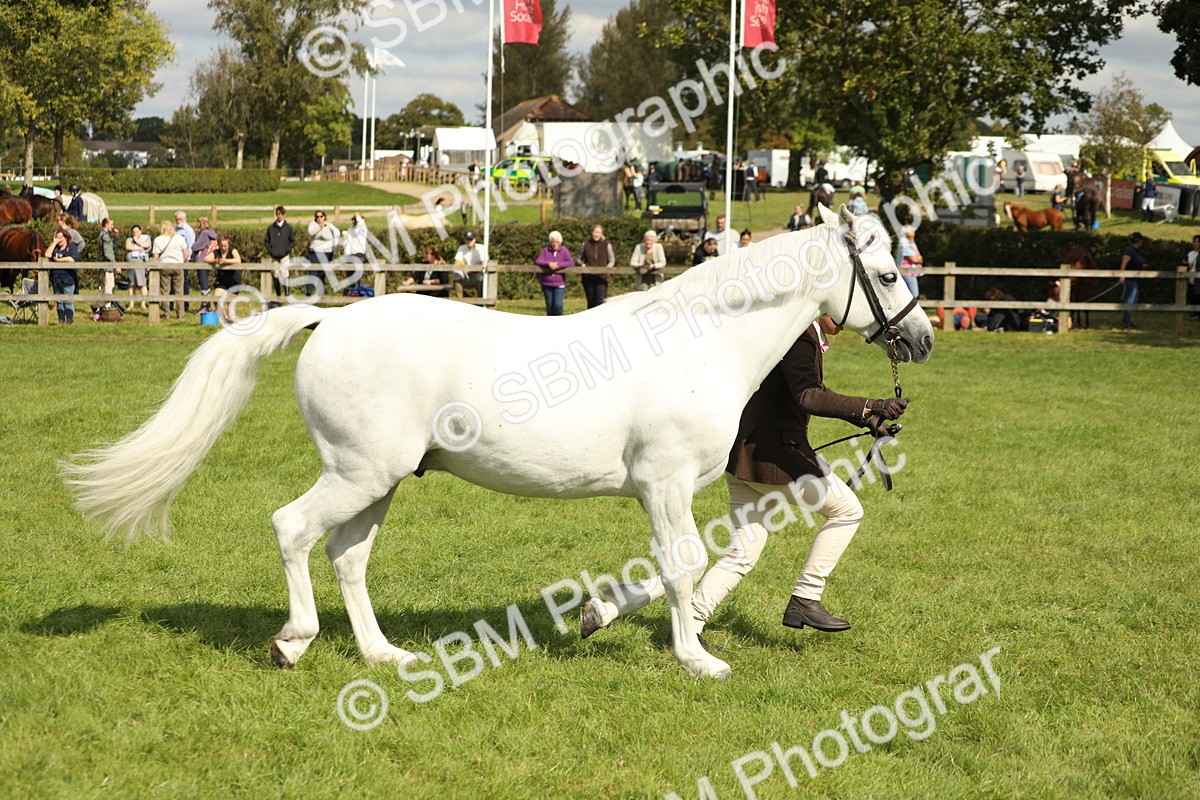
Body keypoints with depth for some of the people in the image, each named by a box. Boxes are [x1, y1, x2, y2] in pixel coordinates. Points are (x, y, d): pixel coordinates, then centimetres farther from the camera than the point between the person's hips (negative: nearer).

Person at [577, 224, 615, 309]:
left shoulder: (607, 245, 3)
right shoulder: (586, 245, 5)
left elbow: (612, 261, 12)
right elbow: (578, 259, 17)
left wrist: (607, 267, -9)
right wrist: (582, 264, -5)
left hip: (602, 278, -2)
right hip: (588, 278, 2)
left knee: (601, 301, -17)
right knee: (591, 302, 6)